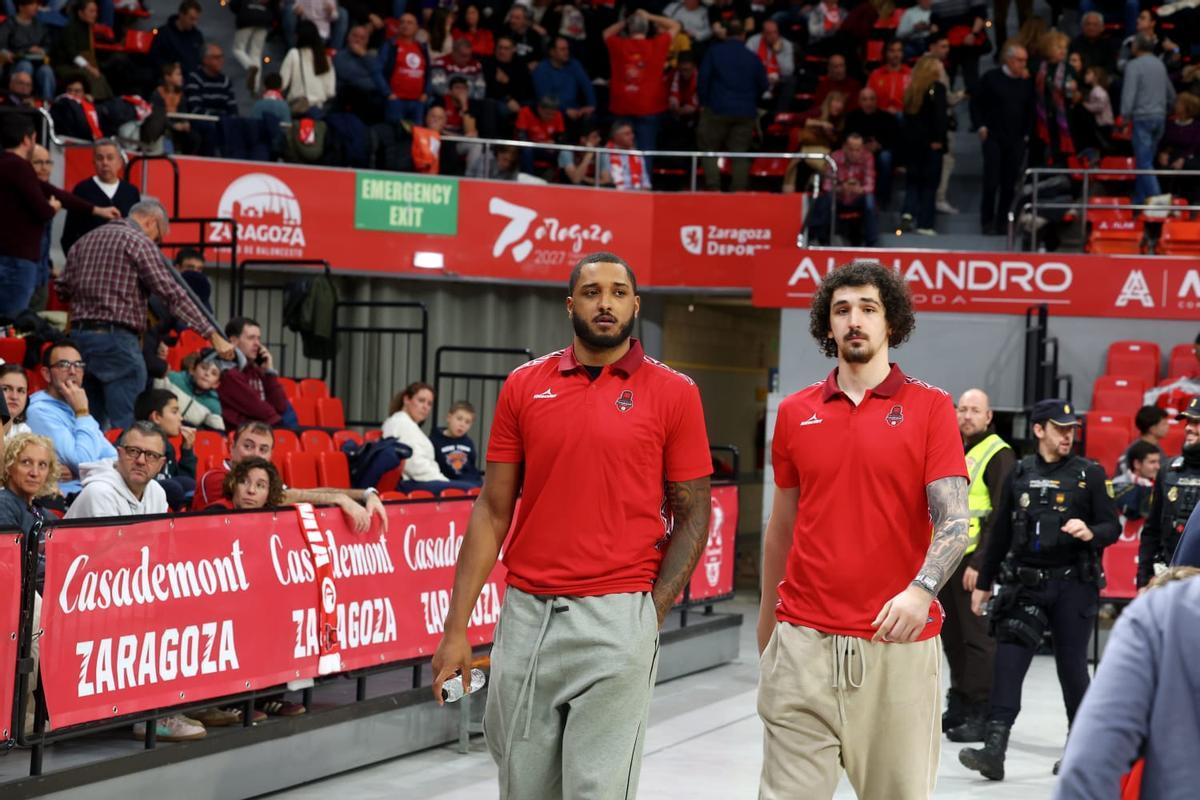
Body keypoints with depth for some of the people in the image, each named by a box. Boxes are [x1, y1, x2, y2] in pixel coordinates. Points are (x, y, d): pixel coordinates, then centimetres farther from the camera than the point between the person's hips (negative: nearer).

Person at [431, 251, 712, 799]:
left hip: (616, 622, -3)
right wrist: (456, 627, 2)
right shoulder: (524, 387, 7)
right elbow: (493, 511, 7)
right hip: (527, 615, 3)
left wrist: (652, 611, -8)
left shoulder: (673, 394, 1)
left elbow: (692, 516, 4)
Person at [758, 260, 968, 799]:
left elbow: (953, 521, -8)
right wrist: (765, 630, 21)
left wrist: (921, 591, -27)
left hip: (898, 644, -2)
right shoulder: (795, 414, 10)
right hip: (804, 641, 2)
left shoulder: (930, 408, 1)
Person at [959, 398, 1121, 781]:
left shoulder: (1089, 473, 2)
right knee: (1008, 661, -9)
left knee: (1071, 666, 5)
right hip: (1025, 584, 2)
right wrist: (983, 583, 16)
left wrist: (1091, 533, -21)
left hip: (1072, 585, -2)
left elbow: (1113, 526, 2)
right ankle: (994, 751, -15)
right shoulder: (1020, 474, 9)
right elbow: (1000, 531, 15)